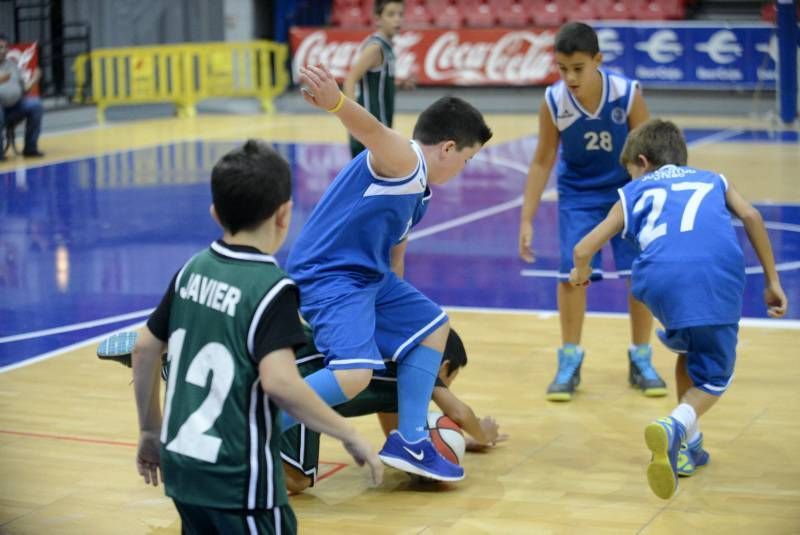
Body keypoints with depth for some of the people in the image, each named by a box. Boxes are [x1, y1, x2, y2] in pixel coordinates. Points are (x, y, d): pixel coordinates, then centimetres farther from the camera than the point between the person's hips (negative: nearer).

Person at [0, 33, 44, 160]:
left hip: (15, 108, 5)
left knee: (35, 104, -18)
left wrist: (32, 81, -3)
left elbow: (23, 89, 17)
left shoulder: (12, 65, 16)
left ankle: (30, 147, -11)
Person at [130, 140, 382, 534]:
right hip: (236, 479, -7)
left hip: (182, 464, 7)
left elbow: (145, 349, 13)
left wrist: (151, 430, 24)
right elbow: (279, 382, -27)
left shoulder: (193, 270, 5)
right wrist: (350, 437, -18)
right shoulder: (272, 287, -16)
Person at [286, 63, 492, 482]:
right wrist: (335, 102, -58)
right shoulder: (403, 161, -13)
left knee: (433, 326, 22)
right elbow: (373, 131, -37)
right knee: (354, 374, -29)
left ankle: (408, 442, 21)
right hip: (328, 275, -11)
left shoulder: (418, 192, 17)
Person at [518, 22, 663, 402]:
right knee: (572, 271, -10)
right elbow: (542, 162, -9)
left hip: (628, 190, 0)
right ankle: (570, 360, 5)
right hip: (578, 194, 0)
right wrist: (527, 219, -10)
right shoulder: (553, 101, -21)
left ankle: (641, 359, 13)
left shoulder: (628, 95, -25)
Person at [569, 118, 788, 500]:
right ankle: (676, 426, -17)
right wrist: (772, 281, 18)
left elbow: (584, 250, 24)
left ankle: (689, 444, 28)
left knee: (689, 348, 31)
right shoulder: (712, 179, 34)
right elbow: (750, 216, 15)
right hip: (718, 275, -1)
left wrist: (581, 273, 47)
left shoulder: (635, 192, 30)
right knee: (713, 377, 13)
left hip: (660, 277, 1)